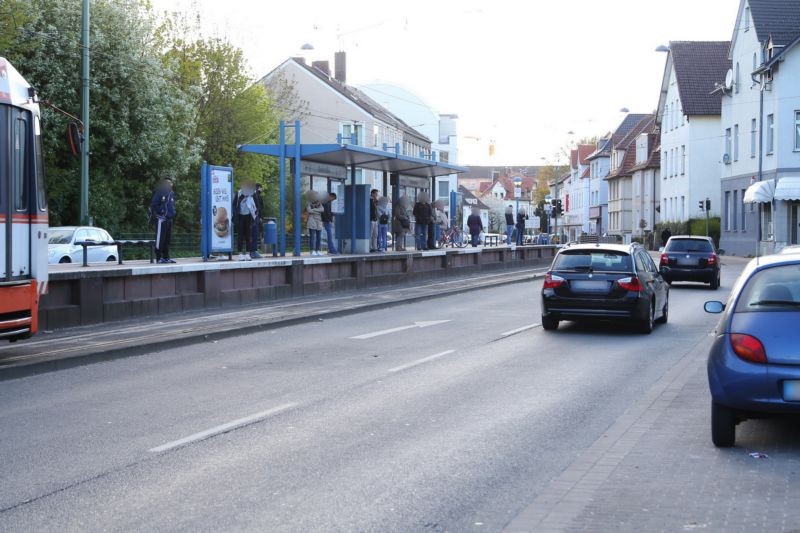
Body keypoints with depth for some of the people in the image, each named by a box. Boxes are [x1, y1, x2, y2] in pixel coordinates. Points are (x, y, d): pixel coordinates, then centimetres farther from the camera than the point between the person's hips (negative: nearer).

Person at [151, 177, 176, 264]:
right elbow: (153, 205, -9)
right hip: (161, 219, -8)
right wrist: (156, 215, -15)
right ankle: (159, 258, -6)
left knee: (167, 239, 11)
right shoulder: (159, 193, -7)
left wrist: (173, 214, 15)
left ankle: (166, 257, 17)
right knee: (160, 239, -7)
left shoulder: (171, 193, 17)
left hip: (169, 219, 8)